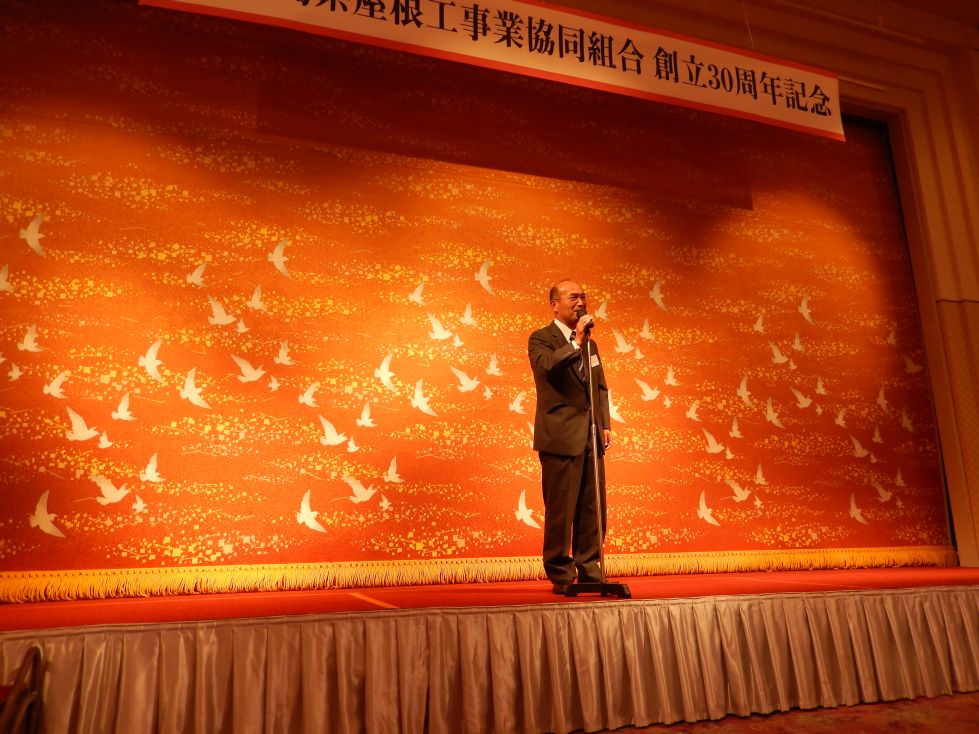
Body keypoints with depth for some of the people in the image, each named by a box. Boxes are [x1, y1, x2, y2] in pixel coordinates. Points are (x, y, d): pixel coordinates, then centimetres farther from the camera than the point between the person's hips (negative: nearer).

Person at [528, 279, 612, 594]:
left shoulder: (590, 343, 20)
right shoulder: (541, 339, -1)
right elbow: (545, 366, -22)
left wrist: (605, 424, 12)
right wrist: (576, 341, -20)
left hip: (591, 436, 6)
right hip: (561, 436, -6)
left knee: (593, 508, 7)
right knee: (561, 509, -2)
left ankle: (590, 571, 19)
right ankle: (561, 576, 10)